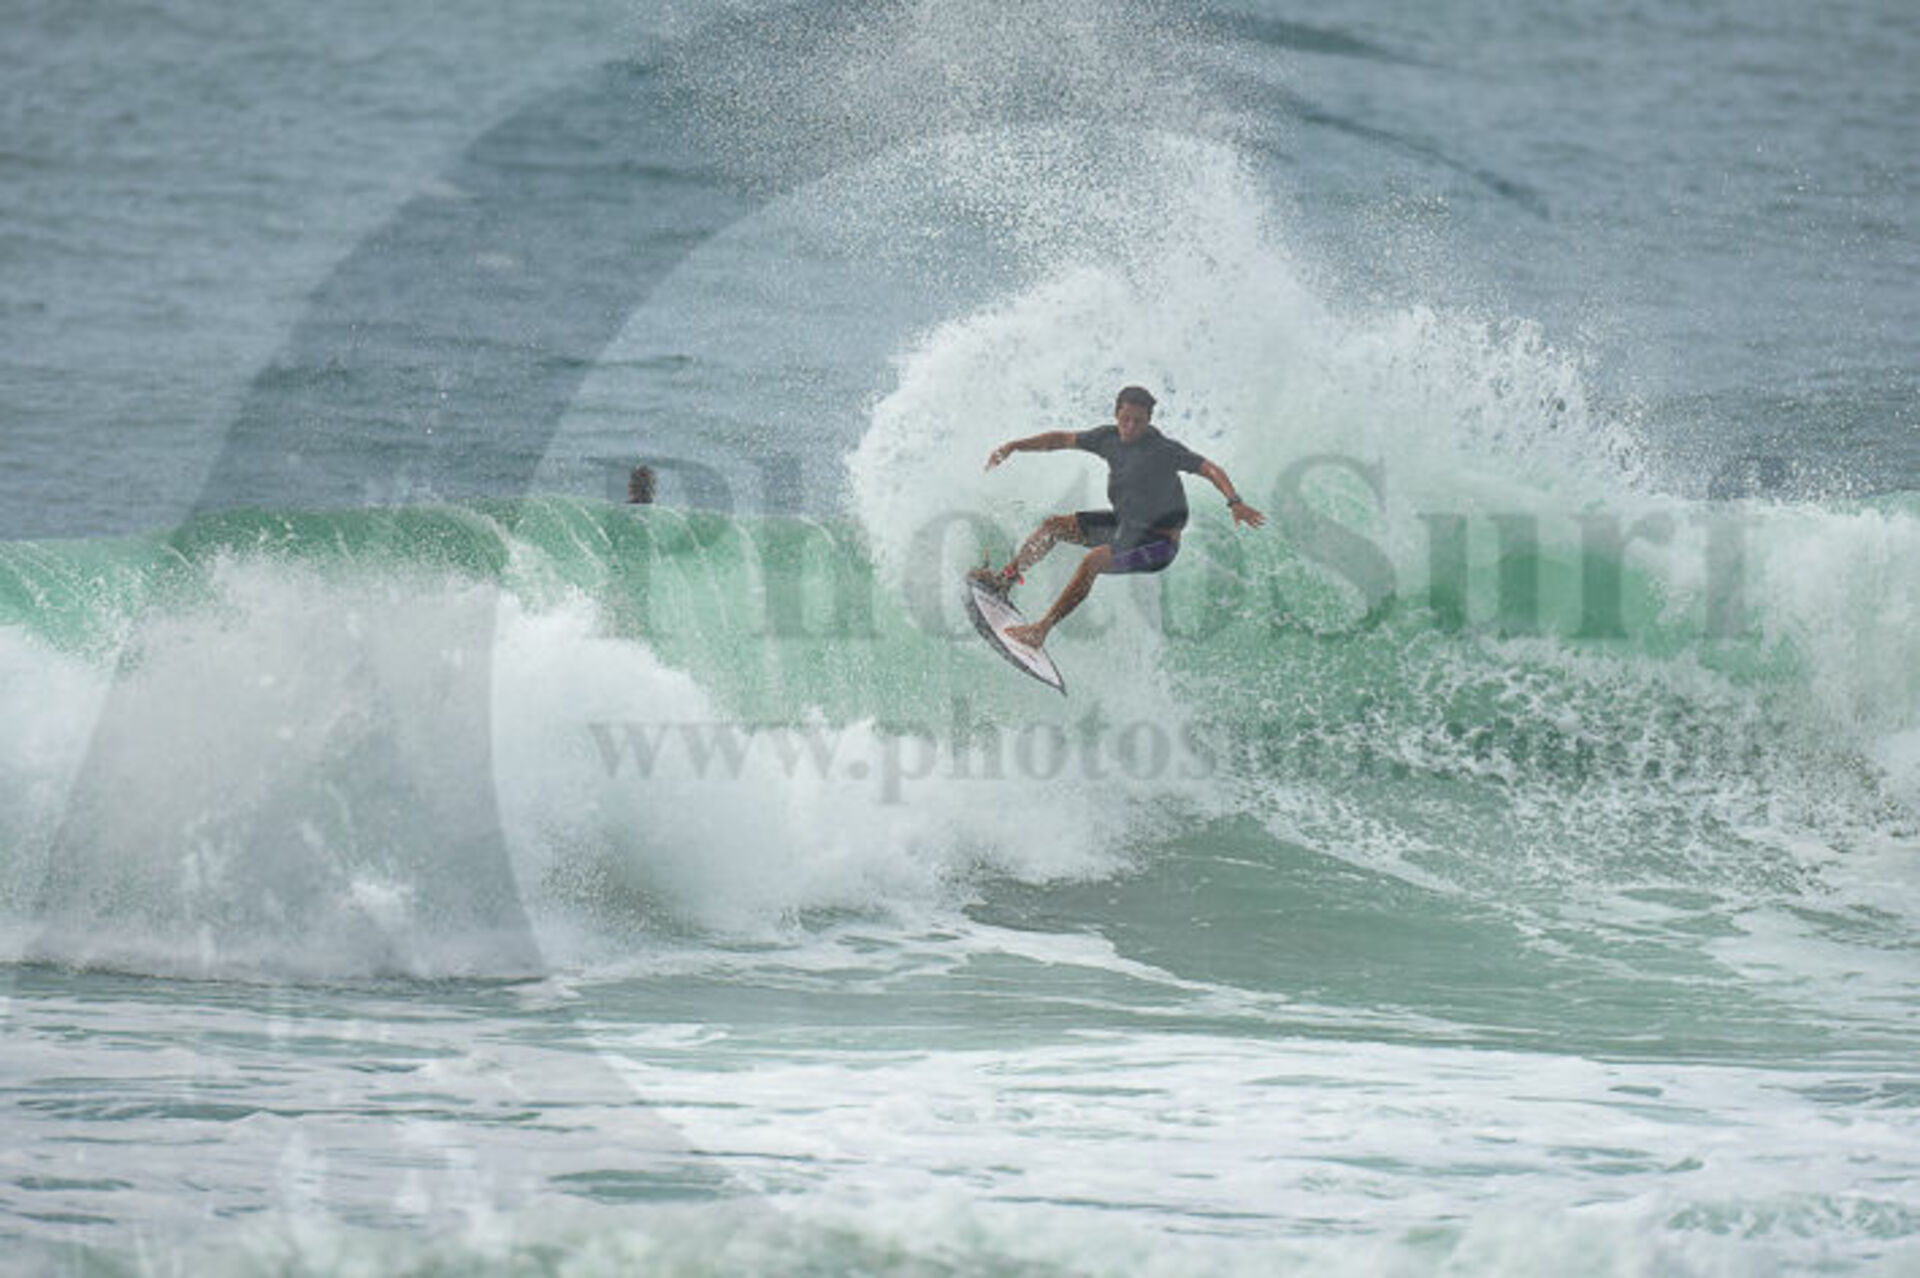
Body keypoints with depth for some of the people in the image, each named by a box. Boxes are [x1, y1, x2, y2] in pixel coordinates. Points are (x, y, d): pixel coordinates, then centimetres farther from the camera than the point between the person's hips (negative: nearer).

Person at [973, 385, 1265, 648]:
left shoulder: (1164, 449, -22)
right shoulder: (1109, 438, -3)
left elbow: (1210, 470, -27)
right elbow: (1062, 439, 8)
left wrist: (1235, 502, -43)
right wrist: (1014, 447, 4)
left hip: (1157, 542, -8)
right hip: (1124, 523, 8)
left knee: (1092, 562, -28)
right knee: (1053, 526, 11)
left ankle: (1041, 631, -26)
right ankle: (1007, 578, 27)